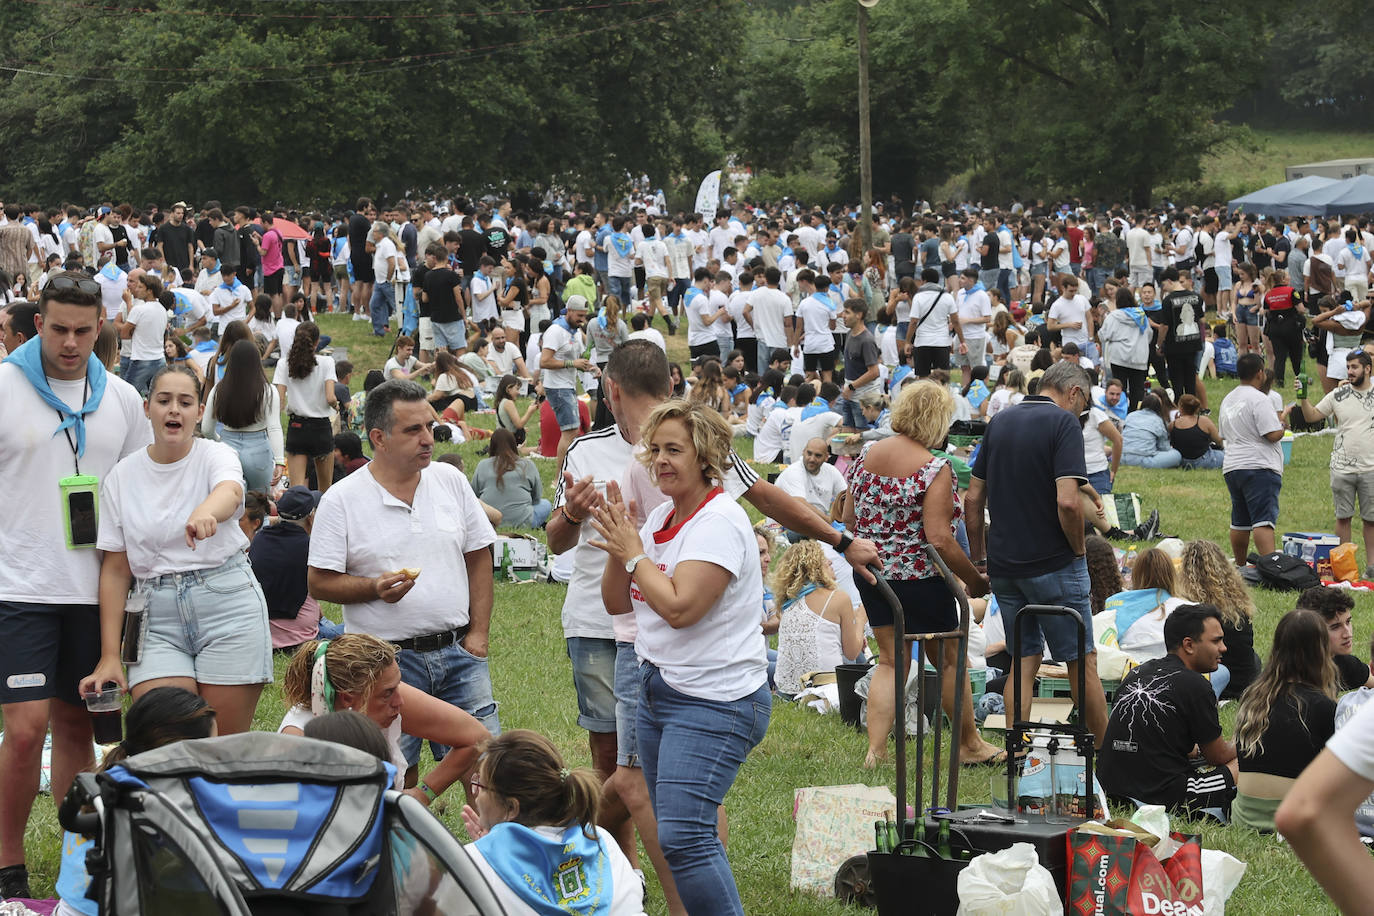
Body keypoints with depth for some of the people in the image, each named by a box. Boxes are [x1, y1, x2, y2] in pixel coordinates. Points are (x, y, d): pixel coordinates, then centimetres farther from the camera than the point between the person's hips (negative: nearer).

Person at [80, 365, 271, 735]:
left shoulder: (216, 456, -3)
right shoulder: (122, 476, 5)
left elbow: (231, 492, -29)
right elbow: (116, 570, 6)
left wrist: (205, 513, -53)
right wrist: (109, 656, 0)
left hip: (228, 606, -2)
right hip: (158, 617, 2)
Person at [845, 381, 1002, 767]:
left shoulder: (867, 455, 1)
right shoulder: (935, 469, -18)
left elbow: (848, 519, 8)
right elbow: (940, 539, -22)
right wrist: (974, 580, -12)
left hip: (871, 574, 6)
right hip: (920, 577, -6)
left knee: (890, 659, 13)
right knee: (950, 659, 12)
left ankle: (876, 750, 4)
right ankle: (970, 745, 25)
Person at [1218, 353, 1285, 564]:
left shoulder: (1227, 400, 17)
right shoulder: (1259, 399, -11)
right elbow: (1273, 434, -17)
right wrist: (1282, 425, 4)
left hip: (1231, 466, 8)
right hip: (1259, 467, -8)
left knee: (1239, 522, 15)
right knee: (1264, 521, -16)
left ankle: (1240, 566, 22)